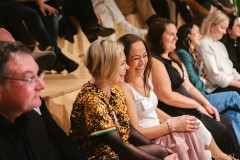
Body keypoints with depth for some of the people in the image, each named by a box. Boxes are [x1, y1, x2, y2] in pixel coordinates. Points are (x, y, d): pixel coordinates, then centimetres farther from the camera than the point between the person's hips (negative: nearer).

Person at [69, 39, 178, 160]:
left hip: (116, 150, 8)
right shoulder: (92, 100, -25)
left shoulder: (115, 90, 2)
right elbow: (119, 146, -24)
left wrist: (155, 148, 0)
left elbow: (128, 128, 10)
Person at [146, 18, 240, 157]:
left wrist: (206, 104, 1)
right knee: (220, 131, -13)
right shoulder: (155, 61, -15)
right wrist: (198, 105, -11)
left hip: (187, 107, 9)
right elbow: (166, 96, -20)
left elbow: (188, 86, 16)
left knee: (225, 124, -1)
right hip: (173, 112, -9)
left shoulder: (174, 58, 16)